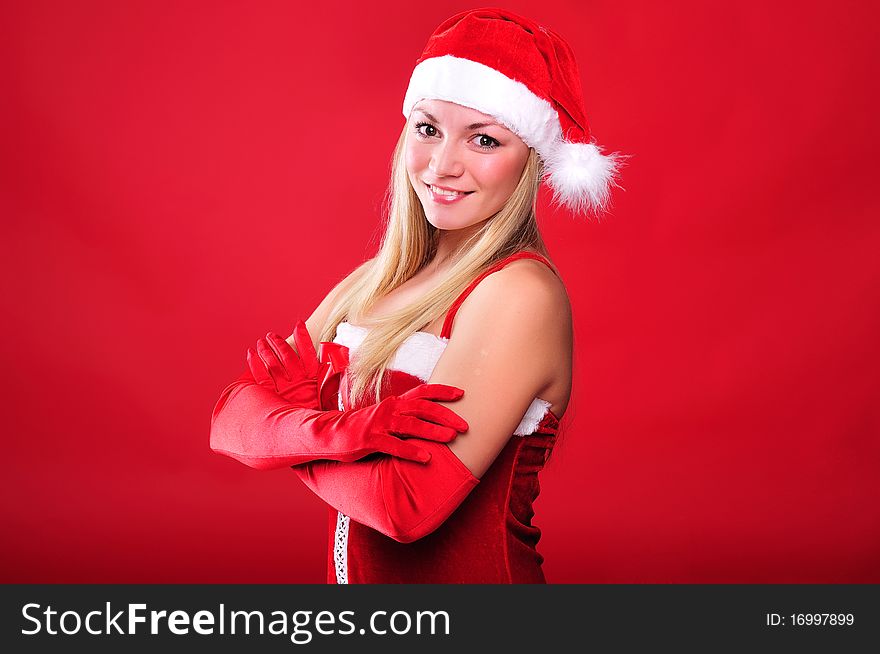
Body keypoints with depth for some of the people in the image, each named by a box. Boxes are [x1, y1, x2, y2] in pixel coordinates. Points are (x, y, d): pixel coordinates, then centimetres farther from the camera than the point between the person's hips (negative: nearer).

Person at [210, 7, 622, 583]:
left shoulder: (521, 292, -21)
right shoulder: (371, 282, 0)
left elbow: (408, 505, -27)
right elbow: (229, 421, -7)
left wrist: (295, 411, -12)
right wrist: (337, 429, -26)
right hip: (356, 576, 6)